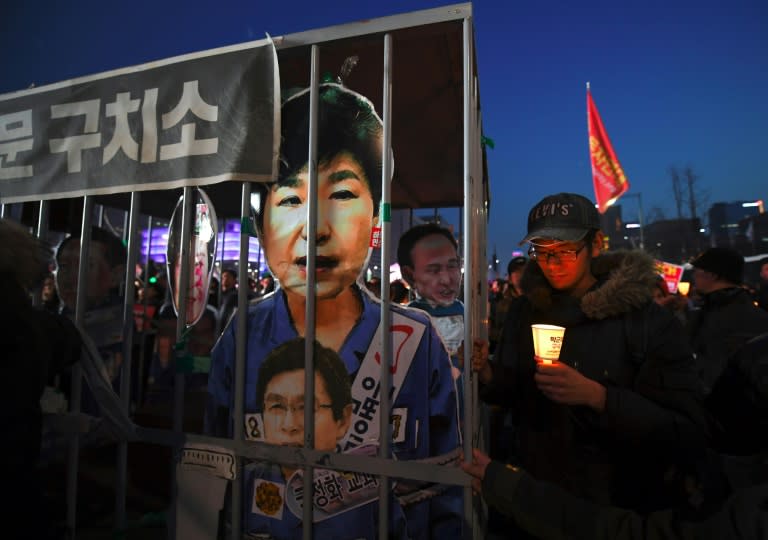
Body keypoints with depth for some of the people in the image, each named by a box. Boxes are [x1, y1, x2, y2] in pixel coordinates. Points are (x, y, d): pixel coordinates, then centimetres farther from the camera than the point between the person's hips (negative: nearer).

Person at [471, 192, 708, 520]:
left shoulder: (650, 321, -16)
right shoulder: (524, 312, -5)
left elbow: (689, 434, -20)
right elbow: (513, 392, 2)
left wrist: (597, 396, -34)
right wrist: (487, 374, -20)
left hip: (622, 505, -3)